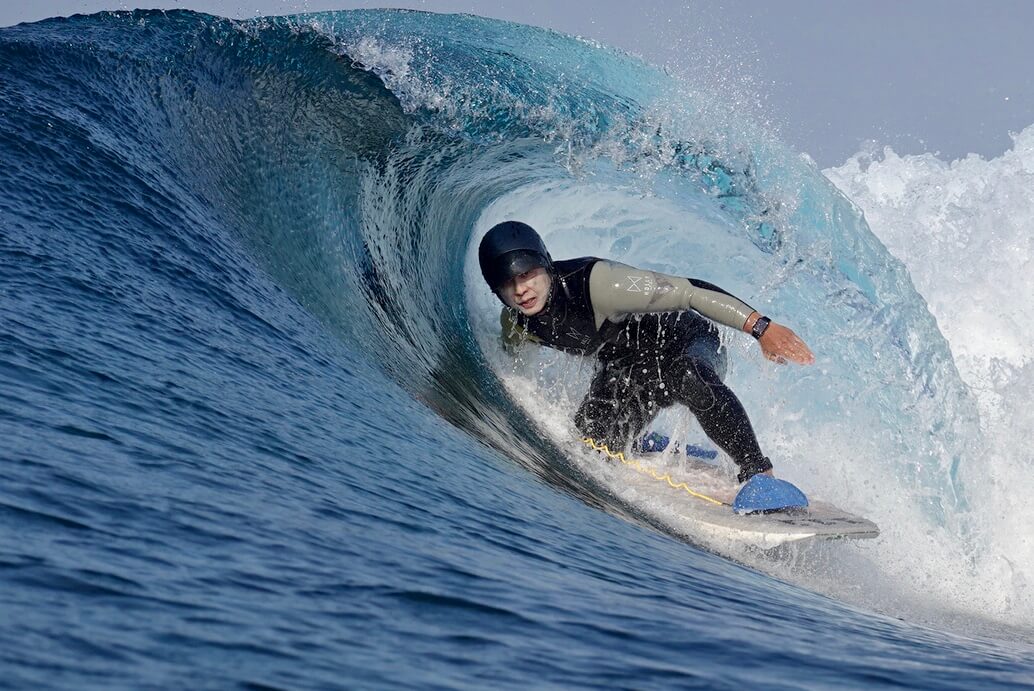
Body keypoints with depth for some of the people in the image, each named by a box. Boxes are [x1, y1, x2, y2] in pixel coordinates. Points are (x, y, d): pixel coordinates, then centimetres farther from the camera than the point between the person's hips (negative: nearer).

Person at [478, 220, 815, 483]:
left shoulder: (596, 283, -34)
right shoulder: (515, 323, -13)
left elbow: (690, 292, -35)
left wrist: (761, 328, -38)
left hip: (688, 343, -7)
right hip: (625, 371, 7)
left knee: (689, 377, -40)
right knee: (592, 438, -16)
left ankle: (758, 472, -35)